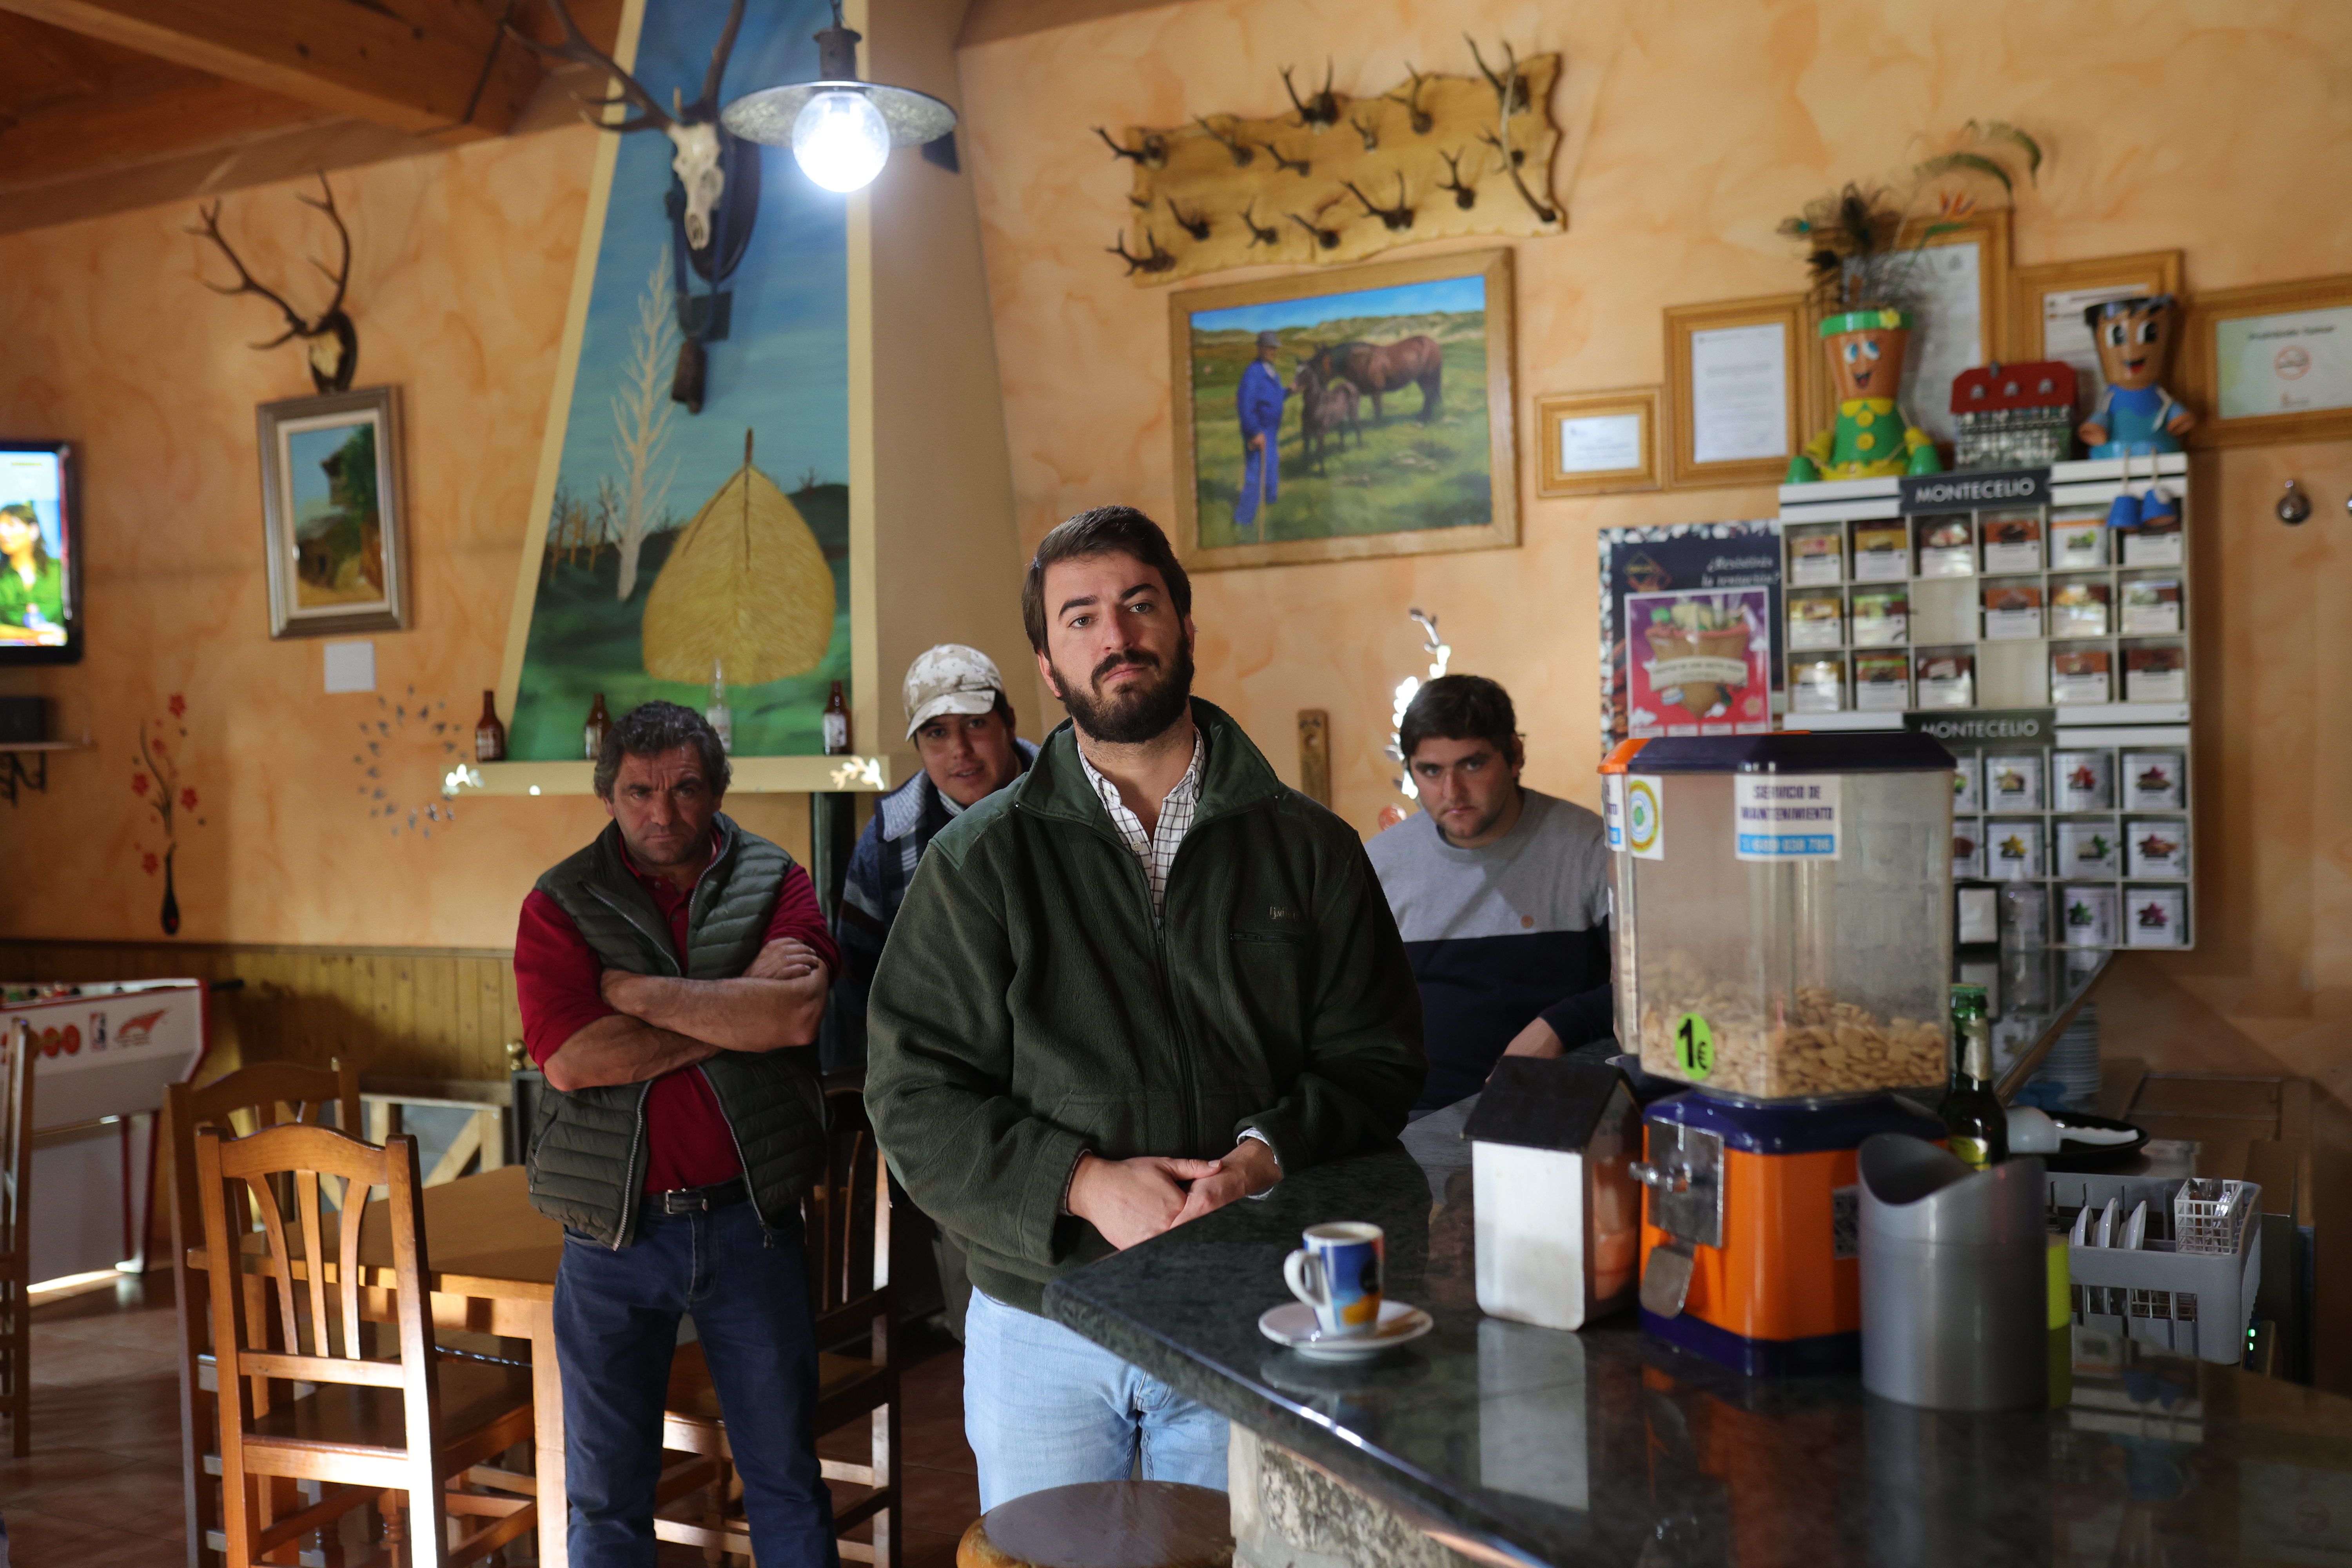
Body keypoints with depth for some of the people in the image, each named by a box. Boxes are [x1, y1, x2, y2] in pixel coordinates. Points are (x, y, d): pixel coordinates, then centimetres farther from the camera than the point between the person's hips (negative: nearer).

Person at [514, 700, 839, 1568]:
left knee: (786, 1477, 12)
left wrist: (641, 992, -13)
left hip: (748, 1218, 0)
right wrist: (740, 1009, -14)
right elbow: (569, 1059, -15)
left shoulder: (775, 882, 1)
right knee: (607, 1493, 13)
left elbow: (798, 1014, -17)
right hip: (612, 1231, 0)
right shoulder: (561, 903, -1)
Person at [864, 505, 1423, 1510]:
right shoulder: (980, 861, -1)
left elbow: (1375, 1055, 1)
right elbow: (915, 1095, -5)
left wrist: (1266, 1158, -18)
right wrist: (1083, 1183, -18)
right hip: (1039, 1323, 0)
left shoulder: (1305, 845, 2)